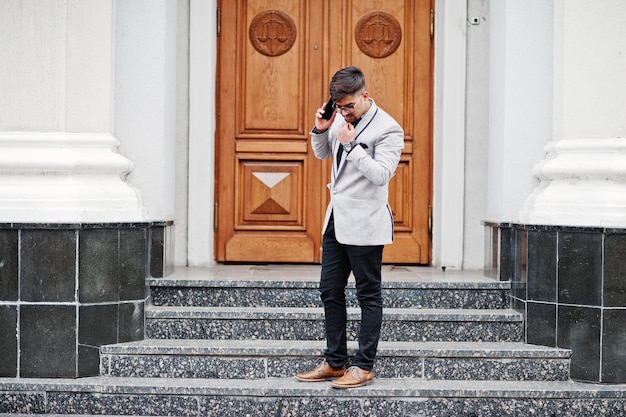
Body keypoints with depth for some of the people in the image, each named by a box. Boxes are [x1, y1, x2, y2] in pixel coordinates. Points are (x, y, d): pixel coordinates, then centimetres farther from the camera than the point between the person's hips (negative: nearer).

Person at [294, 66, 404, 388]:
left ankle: (363, 367, 7)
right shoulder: (341, 119, 8)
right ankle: (335, 362, 20)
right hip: (337, 218, 8)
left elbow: (381, 174, -22)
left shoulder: (388, 129, -13)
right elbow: (321, 153, 23)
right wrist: (320, 130, 3)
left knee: (368, 295, 2)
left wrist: (351, 145, -23)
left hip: (364, 224, -8)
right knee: (330, 291, 11)